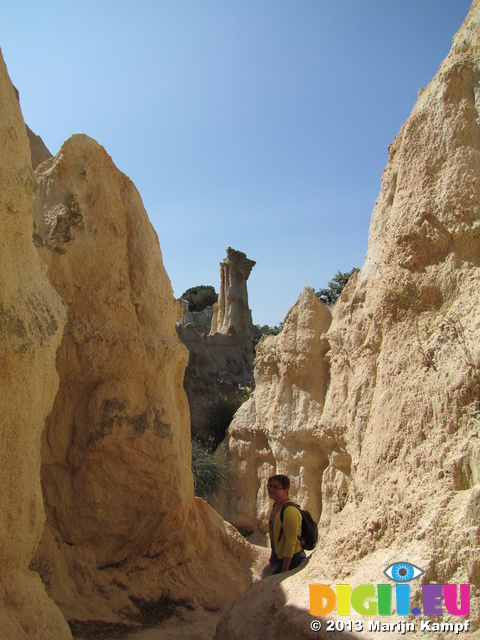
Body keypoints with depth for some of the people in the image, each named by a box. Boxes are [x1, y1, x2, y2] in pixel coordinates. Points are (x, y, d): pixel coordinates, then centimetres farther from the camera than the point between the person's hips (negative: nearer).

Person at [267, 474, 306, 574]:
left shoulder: (290, 511, -25)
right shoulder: (276, 506, 5)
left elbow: (291, 542, -24)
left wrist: (284, 569, -21)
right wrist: (273, 555, 20)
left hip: (291, 560, -9)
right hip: (279, 557, 9)